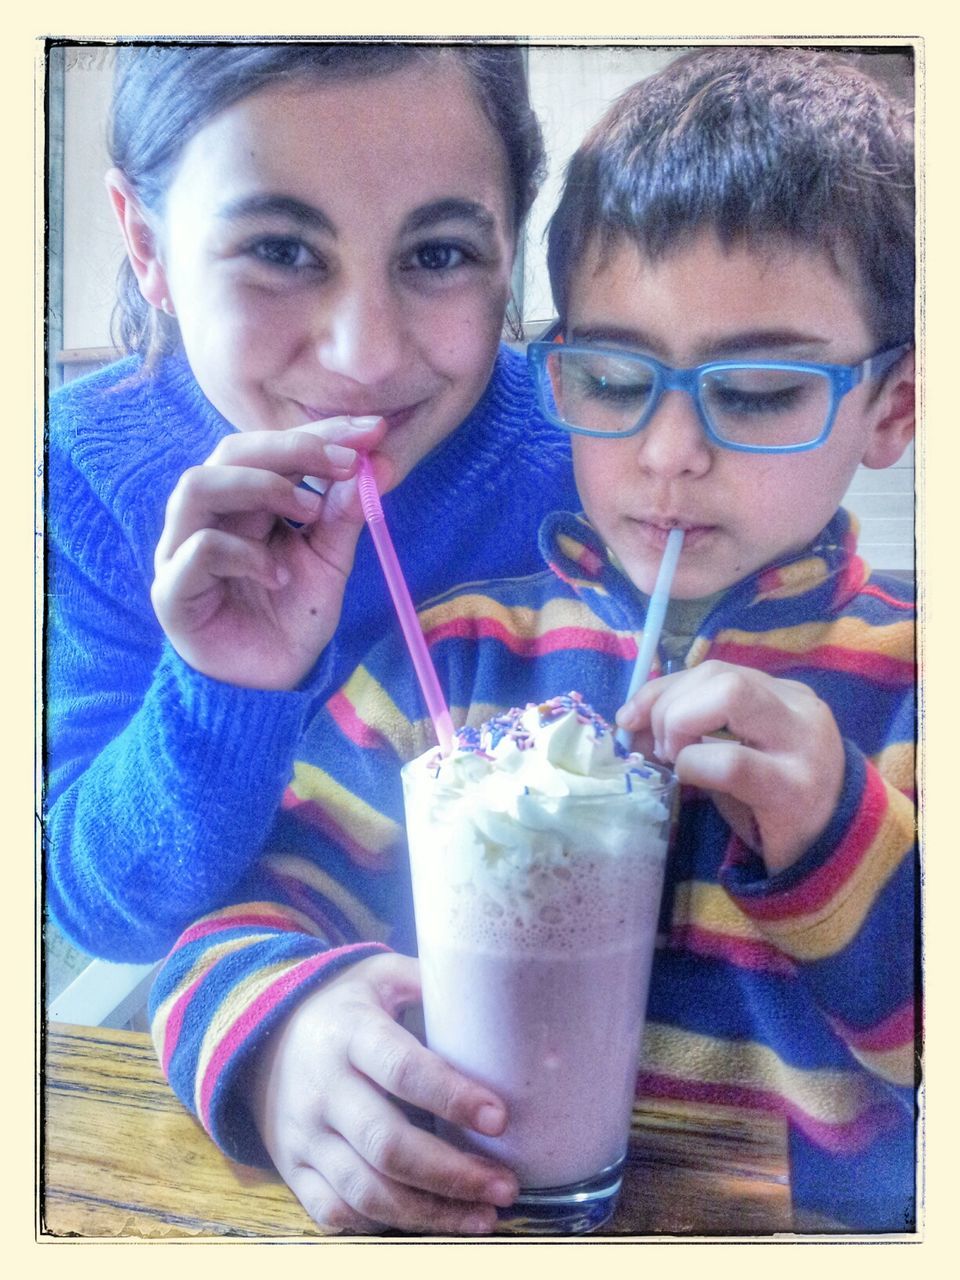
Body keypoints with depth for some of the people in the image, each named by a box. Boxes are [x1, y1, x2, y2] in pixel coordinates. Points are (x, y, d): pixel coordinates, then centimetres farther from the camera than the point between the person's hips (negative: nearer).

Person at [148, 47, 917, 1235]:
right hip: (451, 1219, 2)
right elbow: (259, 902, 0)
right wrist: (270, 1031, -20)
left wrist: (841, 851, -19)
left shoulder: (910, 688, -1)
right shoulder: (455, 653, 2)